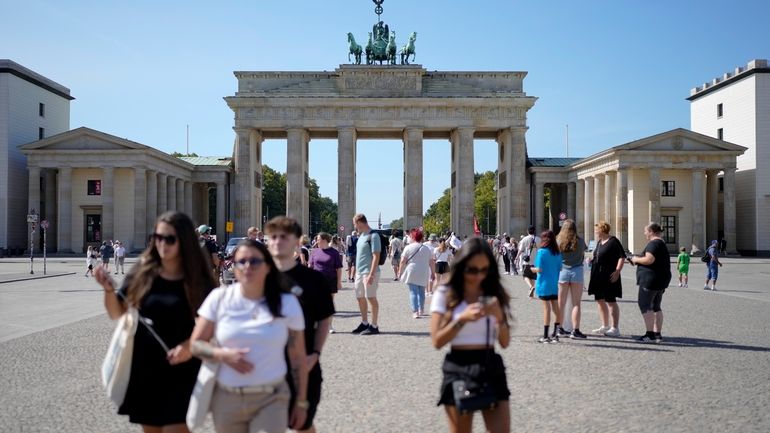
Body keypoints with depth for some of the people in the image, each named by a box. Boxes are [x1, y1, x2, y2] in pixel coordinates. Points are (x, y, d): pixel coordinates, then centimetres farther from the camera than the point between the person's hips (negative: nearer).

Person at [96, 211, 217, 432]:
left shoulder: (198, 279, -8)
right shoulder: (143, 272, -3)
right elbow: (117, 314, 5)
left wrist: (191, 344, -17)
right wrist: (109, 289, -13)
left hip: (181, 372, -3)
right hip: (144, 369, 3)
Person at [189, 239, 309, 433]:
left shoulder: (287, 303, -3)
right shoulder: (219, 297, -1)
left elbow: (298, 357, 2)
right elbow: (196, 344, 3)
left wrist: (301, 402, 3)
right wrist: (223, 355, -15)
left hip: (271, 399, -1)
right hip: (226, 399, 2)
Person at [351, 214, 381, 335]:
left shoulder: (373, 236, -13)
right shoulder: (361, 236, 14)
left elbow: (376, 256, -18)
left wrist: (371, 274, -22)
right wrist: (357, 271, 19)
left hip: (369, 272, -9)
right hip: (360, 272, 9)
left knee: (371, 298, -3)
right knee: (360, 297, 13)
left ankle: (374, 326, 5)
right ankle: (364, 323, 25)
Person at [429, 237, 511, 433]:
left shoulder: (495, 295, 6)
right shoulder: (445, 294, -2)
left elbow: (505, 342, 4)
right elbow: (437, 341, -6)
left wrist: (499, 316, -14)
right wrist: (462, 319, -19)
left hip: (491, 369, 2)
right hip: (458, 370, -2)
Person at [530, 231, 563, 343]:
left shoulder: (542, 251, -12)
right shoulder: (557, 253, 5)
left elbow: (539, 269, -15)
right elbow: (560, 268, 8)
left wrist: (532, 269, 4)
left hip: (544, 284, -5)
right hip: (555, 284, 5)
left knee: (546, 308, -3)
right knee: (556, 308, 8)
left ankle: (545, 336, 1)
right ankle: (555, 334, 14)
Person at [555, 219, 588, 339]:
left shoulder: (558, 241, -4)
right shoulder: (580, 241, -3)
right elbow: (583, 253, 13)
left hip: (562, 271, 1)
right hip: (576, 271, -1)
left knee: (561, 303, 9)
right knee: (576, 303, 4)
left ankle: (559, 329, 18)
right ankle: (575, 330, 1)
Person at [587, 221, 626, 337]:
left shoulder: (613, 241, -11)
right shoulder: (599, 242, 15)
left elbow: (622, 256, -15)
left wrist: (617, 271, -21)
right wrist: (592, 260, 6)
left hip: (609, 276, -9)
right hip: (598, 276, 9)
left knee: (611, 301, -4)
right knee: (600, 300, 13)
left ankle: (615, 328, 3)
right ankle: (605, 326, 24)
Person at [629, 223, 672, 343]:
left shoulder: (653, 243, -15)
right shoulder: (662, 243, 18)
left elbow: (649, 260, -26)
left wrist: (636, 259, -10)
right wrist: (639, 259, 16)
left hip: (651, 279, -10)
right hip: (662, 279, 10)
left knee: (645, 305, -5)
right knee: (656, 307, 14)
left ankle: (650, 334, -9)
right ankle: (657, 334, 15)